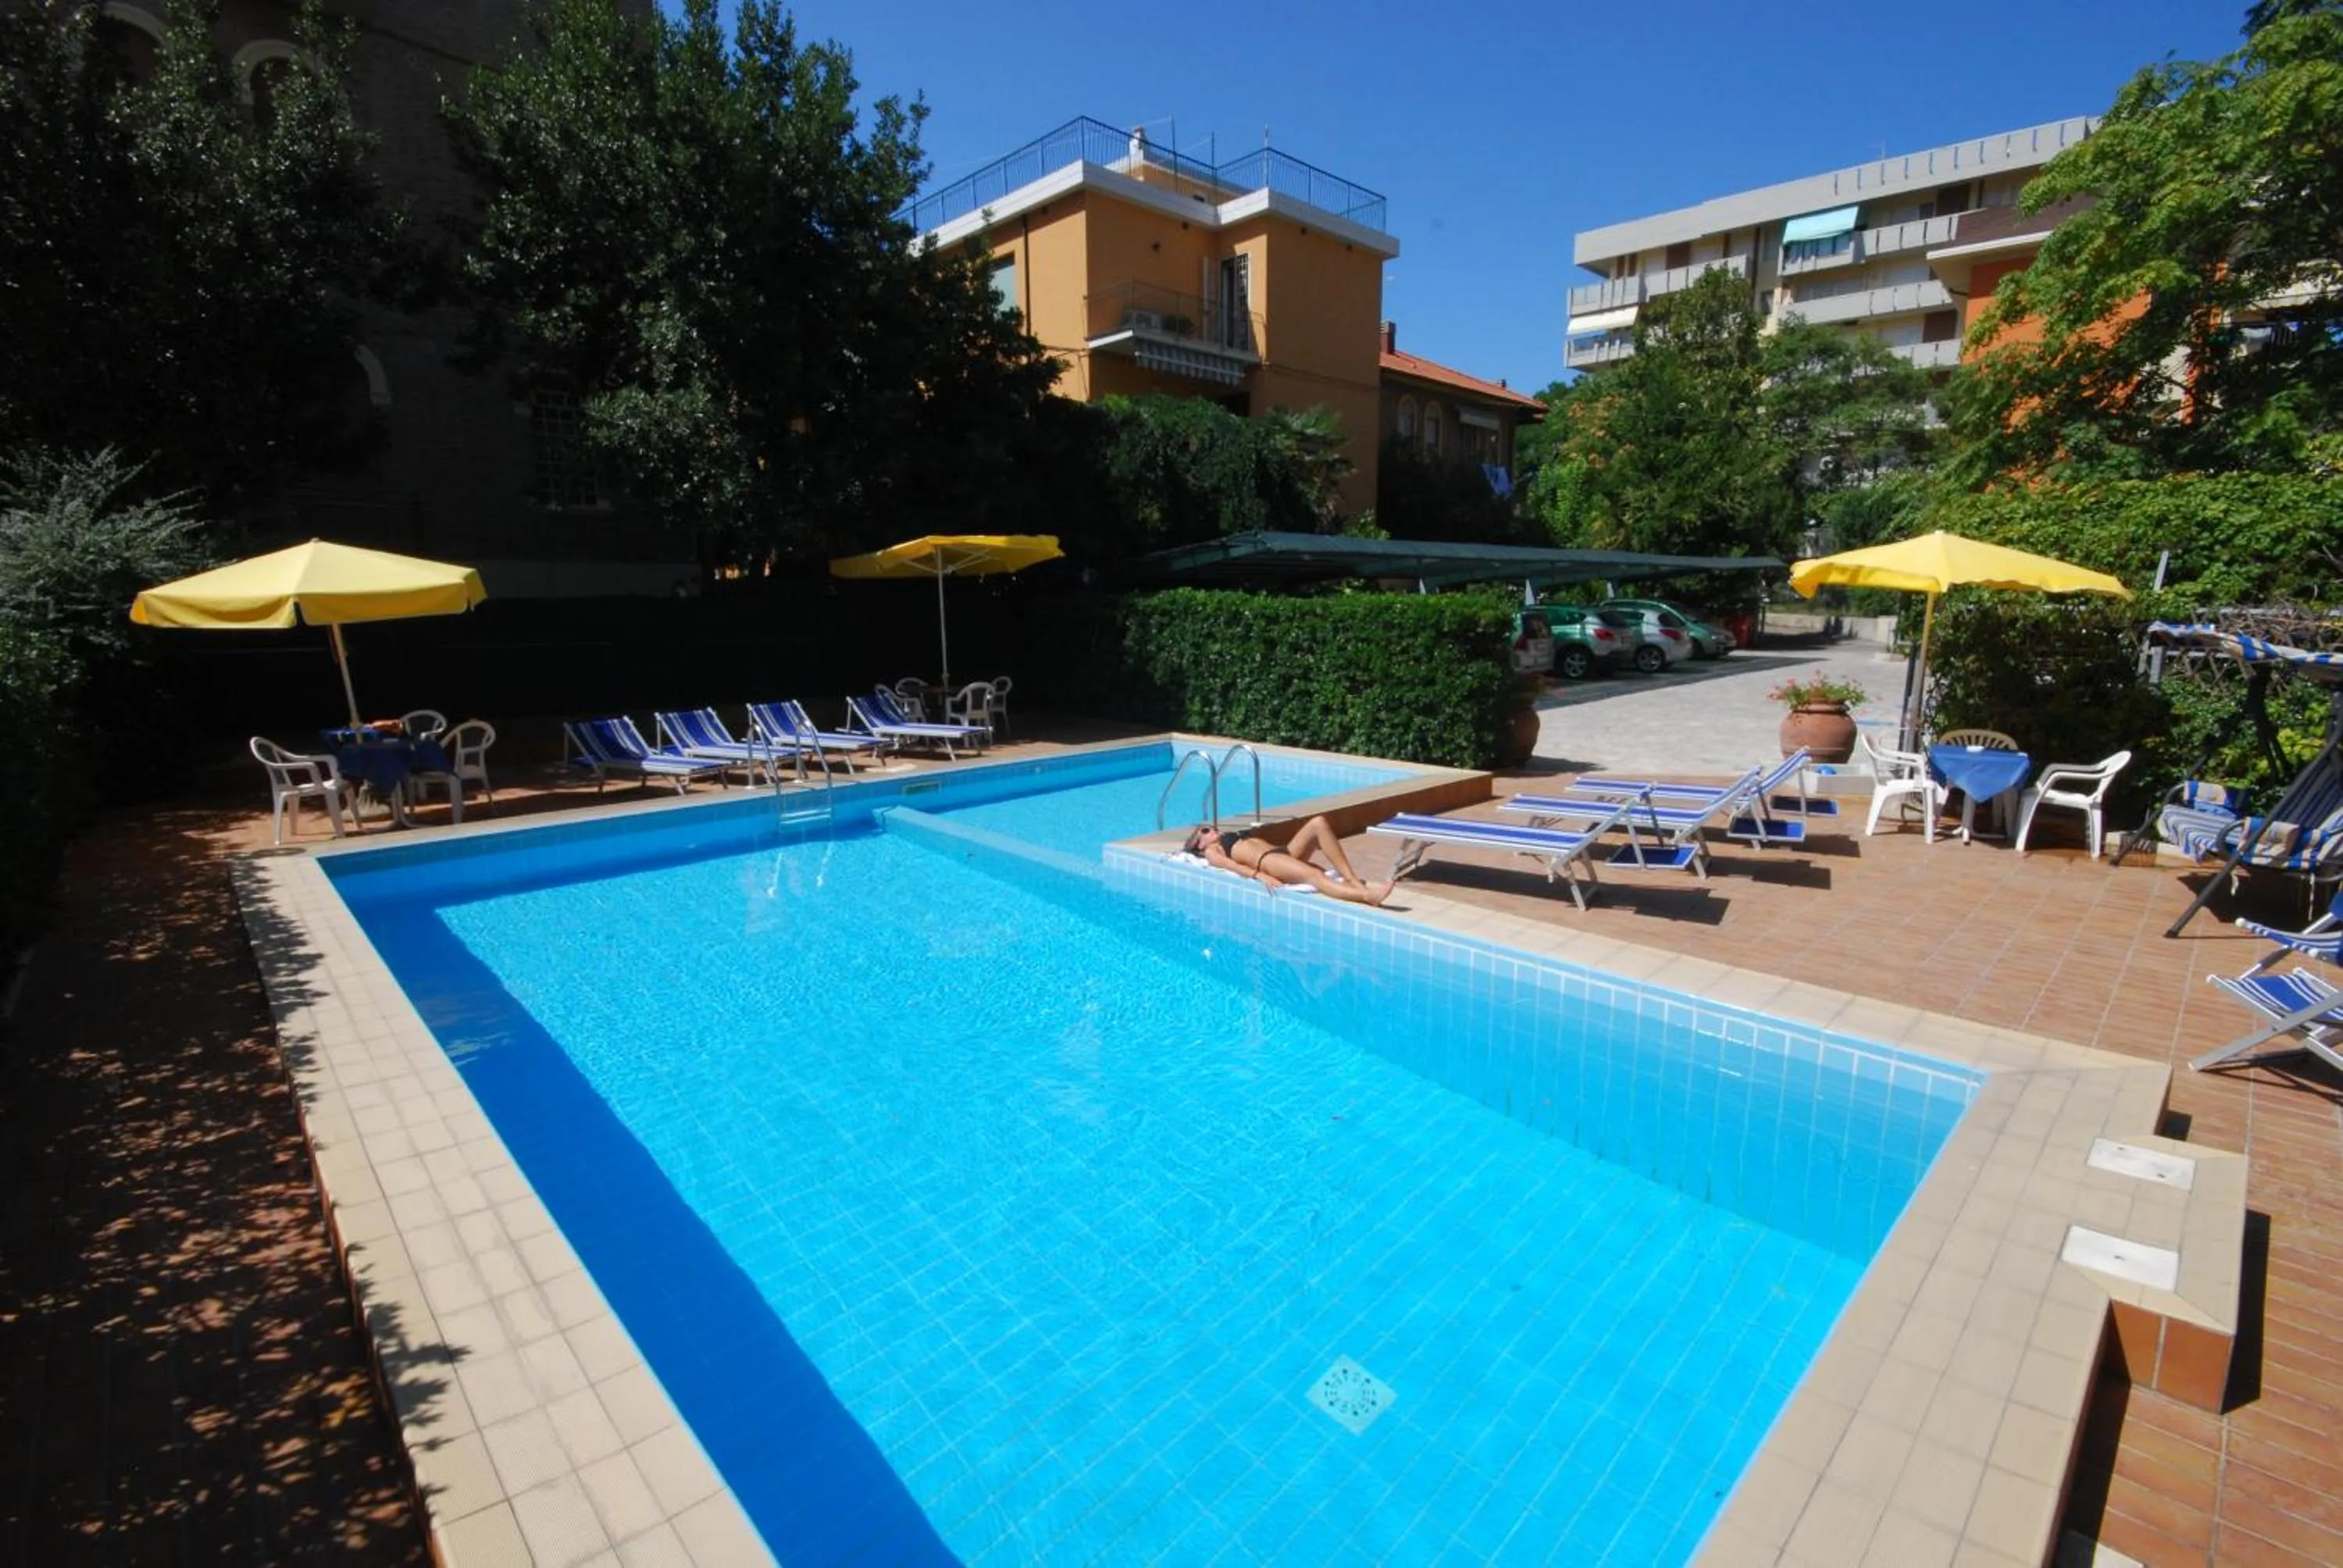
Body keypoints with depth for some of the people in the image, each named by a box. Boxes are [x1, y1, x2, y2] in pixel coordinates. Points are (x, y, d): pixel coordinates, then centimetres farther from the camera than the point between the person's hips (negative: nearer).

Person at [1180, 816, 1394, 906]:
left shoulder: (1236, 836, 37)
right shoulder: (1212, 851, 15)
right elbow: (1231, 865, -4)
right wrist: (1259, 875, -24)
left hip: (1285, 851, 8)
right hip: (1266, 861, -7)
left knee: (1319, 823, -16)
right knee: (1314, 875, -34)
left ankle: (1353, 879, -28)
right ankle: (1367, 895, -54)